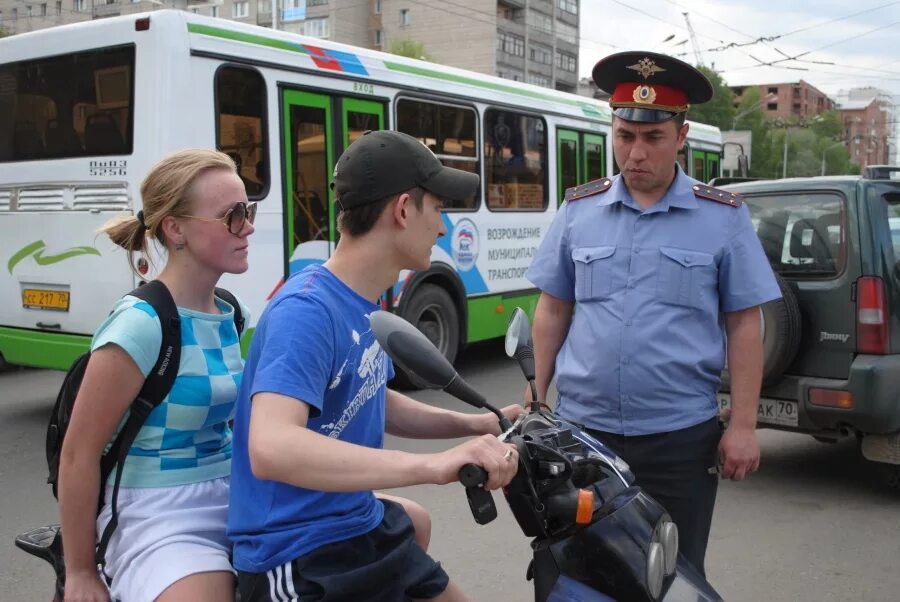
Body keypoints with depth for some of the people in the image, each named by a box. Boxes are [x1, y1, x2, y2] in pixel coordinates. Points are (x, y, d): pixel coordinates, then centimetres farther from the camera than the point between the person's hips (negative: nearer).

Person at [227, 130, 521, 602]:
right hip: (300, 559, -9)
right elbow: (271, 449, -40)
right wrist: (432, 465, -45)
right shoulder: (307, 310, -25)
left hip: (364, 527, 9)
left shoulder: (365, 304, 4)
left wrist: (475, 425, 9)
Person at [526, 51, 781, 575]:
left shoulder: (724, 217, -2)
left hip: (681, 438, -2)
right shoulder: (578, 211, 3)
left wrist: (743, 425, -6)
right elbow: (552, 314, 7)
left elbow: (744, 327, -2)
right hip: (580, 430, 2)